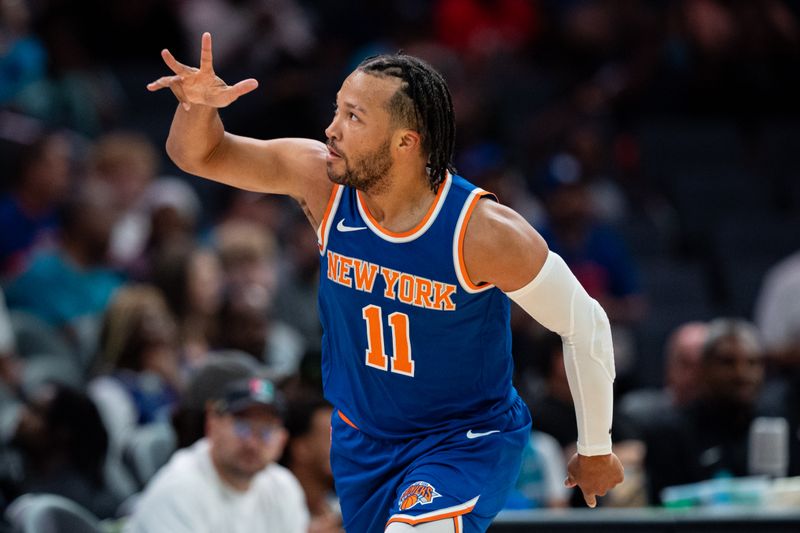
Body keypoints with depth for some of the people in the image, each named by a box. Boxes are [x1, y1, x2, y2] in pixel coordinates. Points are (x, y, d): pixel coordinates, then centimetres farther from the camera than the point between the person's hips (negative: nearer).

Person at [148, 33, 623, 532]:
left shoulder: (483, 230, -27)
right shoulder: (321, 180, -15)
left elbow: (587, 326, -15)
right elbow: (199, 154, -5)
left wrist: (596, 449, -4)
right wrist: (198, 105, -30)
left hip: (468, 438, -6)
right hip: (363, 437, 6)